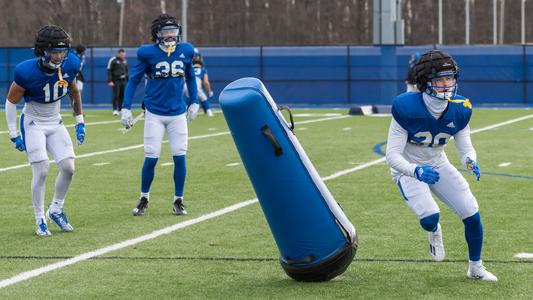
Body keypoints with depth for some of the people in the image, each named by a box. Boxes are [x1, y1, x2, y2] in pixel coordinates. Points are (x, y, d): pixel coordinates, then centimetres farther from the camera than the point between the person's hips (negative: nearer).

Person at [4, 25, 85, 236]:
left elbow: (74, 93, 7)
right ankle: (40, 221, 3)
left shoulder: (69, 66, -14)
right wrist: (14, 135, -9)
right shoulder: (27, 72, -26)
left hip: (55, 123, 5)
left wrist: (80, 122, 10)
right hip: (33, 124, -5)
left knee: (68, 168, -4)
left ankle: (56, 210, 19)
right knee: (41, 171, -12)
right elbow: (11, 102, -11)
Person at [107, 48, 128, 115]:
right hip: (116, 80, -6)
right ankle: (115, 110, -9)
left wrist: (128, 80, 19)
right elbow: (109, 71, -7)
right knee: (116, 95, -11)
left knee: (122, 95, 4)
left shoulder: (124, 61, 15)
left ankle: (120, 109, 11)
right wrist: (110, 81, -14)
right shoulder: (113, 60, -5)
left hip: (123, 80, 6)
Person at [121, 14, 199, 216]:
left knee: (179, 157, 0)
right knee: (151, 158, -2)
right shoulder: (148, 53, -9)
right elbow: (134, 80, -1)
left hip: (178, 114, 2)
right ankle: (144, 199, 17)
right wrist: (126, 108, -5)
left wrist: (194, 102, 13)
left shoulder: (185, 51, -1)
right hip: (154, 114, -2)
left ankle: (178, 201, 14)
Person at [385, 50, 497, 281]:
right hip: (408, 169, -4)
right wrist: (416, 171, -45)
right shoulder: (406, 108, -29)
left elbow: (466, 148, -4)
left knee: (472, 215, -2)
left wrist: (470, 162, -29)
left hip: (438, 166, 5)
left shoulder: (460, 110, -15)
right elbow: (392, 155, -27)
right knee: (430, 217, -26)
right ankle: (434, 231, 16)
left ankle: (475, 268, 23)